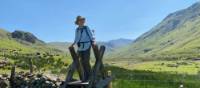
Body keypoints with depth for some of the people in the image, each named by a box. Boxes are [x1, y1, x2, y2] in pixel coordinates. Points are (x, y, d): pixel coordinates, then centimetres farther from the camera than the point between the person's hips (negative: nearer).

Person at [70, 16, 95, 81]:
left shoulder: (87, 28, -2)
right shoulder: (77, 30, 10)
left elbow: (92, 37, -4)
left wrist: (93, 42, -21)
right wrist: (73, 44, 4)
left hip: (87, 47, -4)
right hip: (80, 48, 4)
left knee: (86, 62, -8)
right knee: (82, 62, 3)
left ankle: (89, 76, 4)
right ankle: (85, 77, 12)